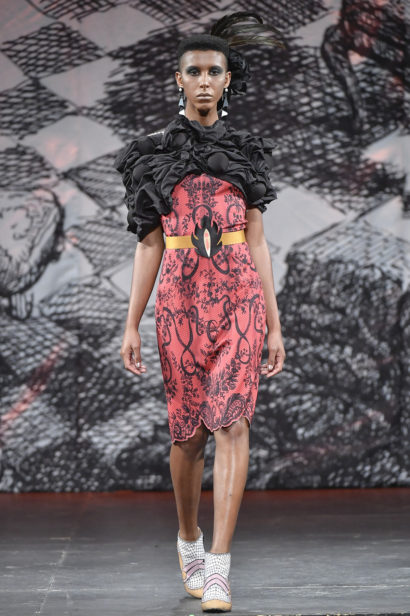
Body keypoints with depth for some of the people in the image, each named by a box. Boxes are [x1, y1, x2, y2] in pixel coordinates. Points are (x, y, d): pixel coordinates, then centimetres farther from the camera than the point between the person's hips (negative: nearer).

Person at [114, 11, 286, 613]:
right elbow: (149, 245, 6)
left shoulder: (245, 152, 9)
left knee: (231, 424, -13)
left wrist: (275, 325, 4)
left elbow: (256, 241, 8)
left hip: (239, 297, 0)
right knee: (189, 430, 6)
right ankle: (188, 538, 32)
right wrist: (131, 325, 1)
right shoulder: (155, 155, 8)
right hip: (180, 299, 0)